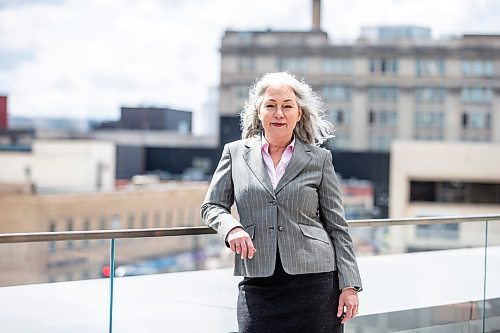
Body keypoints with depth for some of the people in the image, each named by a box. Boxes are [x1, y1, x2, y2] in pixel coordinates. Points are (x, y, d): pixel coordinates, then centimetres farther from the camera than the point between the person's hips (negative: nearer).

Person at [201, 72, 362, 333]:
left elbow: (337, 226, 7)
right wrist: (231, 227, -10)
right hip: (258, 287, 1)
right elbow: (212, 206, 13)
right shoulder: (236, 153, 10)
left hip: (314, 280, -1)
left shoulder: (319, 159, 7)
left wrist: (349, 285, 1)